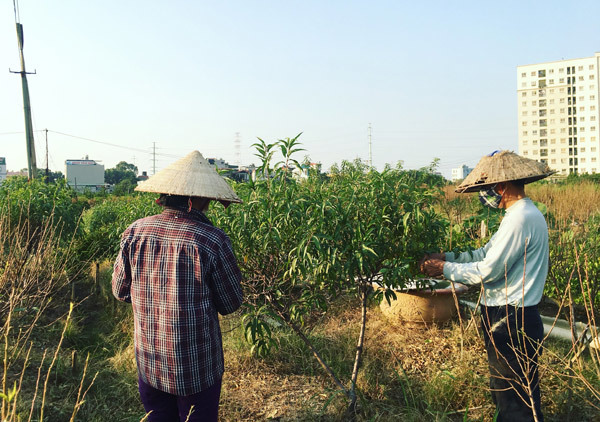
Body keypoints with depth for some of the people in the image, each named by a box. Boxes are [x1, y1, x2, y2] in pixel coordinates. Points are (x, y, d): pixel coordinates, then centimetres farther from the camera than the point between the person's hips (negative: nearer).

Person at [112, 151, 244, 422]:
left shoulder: (136, 232, -8)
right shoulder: (212, 241, -22)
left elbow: (120, 291, 5)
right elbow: (231, 305, -10)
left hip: (149, 363, 4)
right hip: (197, 369, -4)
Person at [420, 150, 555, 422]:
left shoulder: (520, 219, -22)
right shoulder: (524, 213, 12)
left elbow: (488, 271, -22)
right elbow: (486, 253, 15)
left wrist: (445, 269, -11)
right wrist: (446, 257, 7)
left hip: (510, 322, -10)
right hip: (513, 317, 10)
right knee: (504, 393, 22)